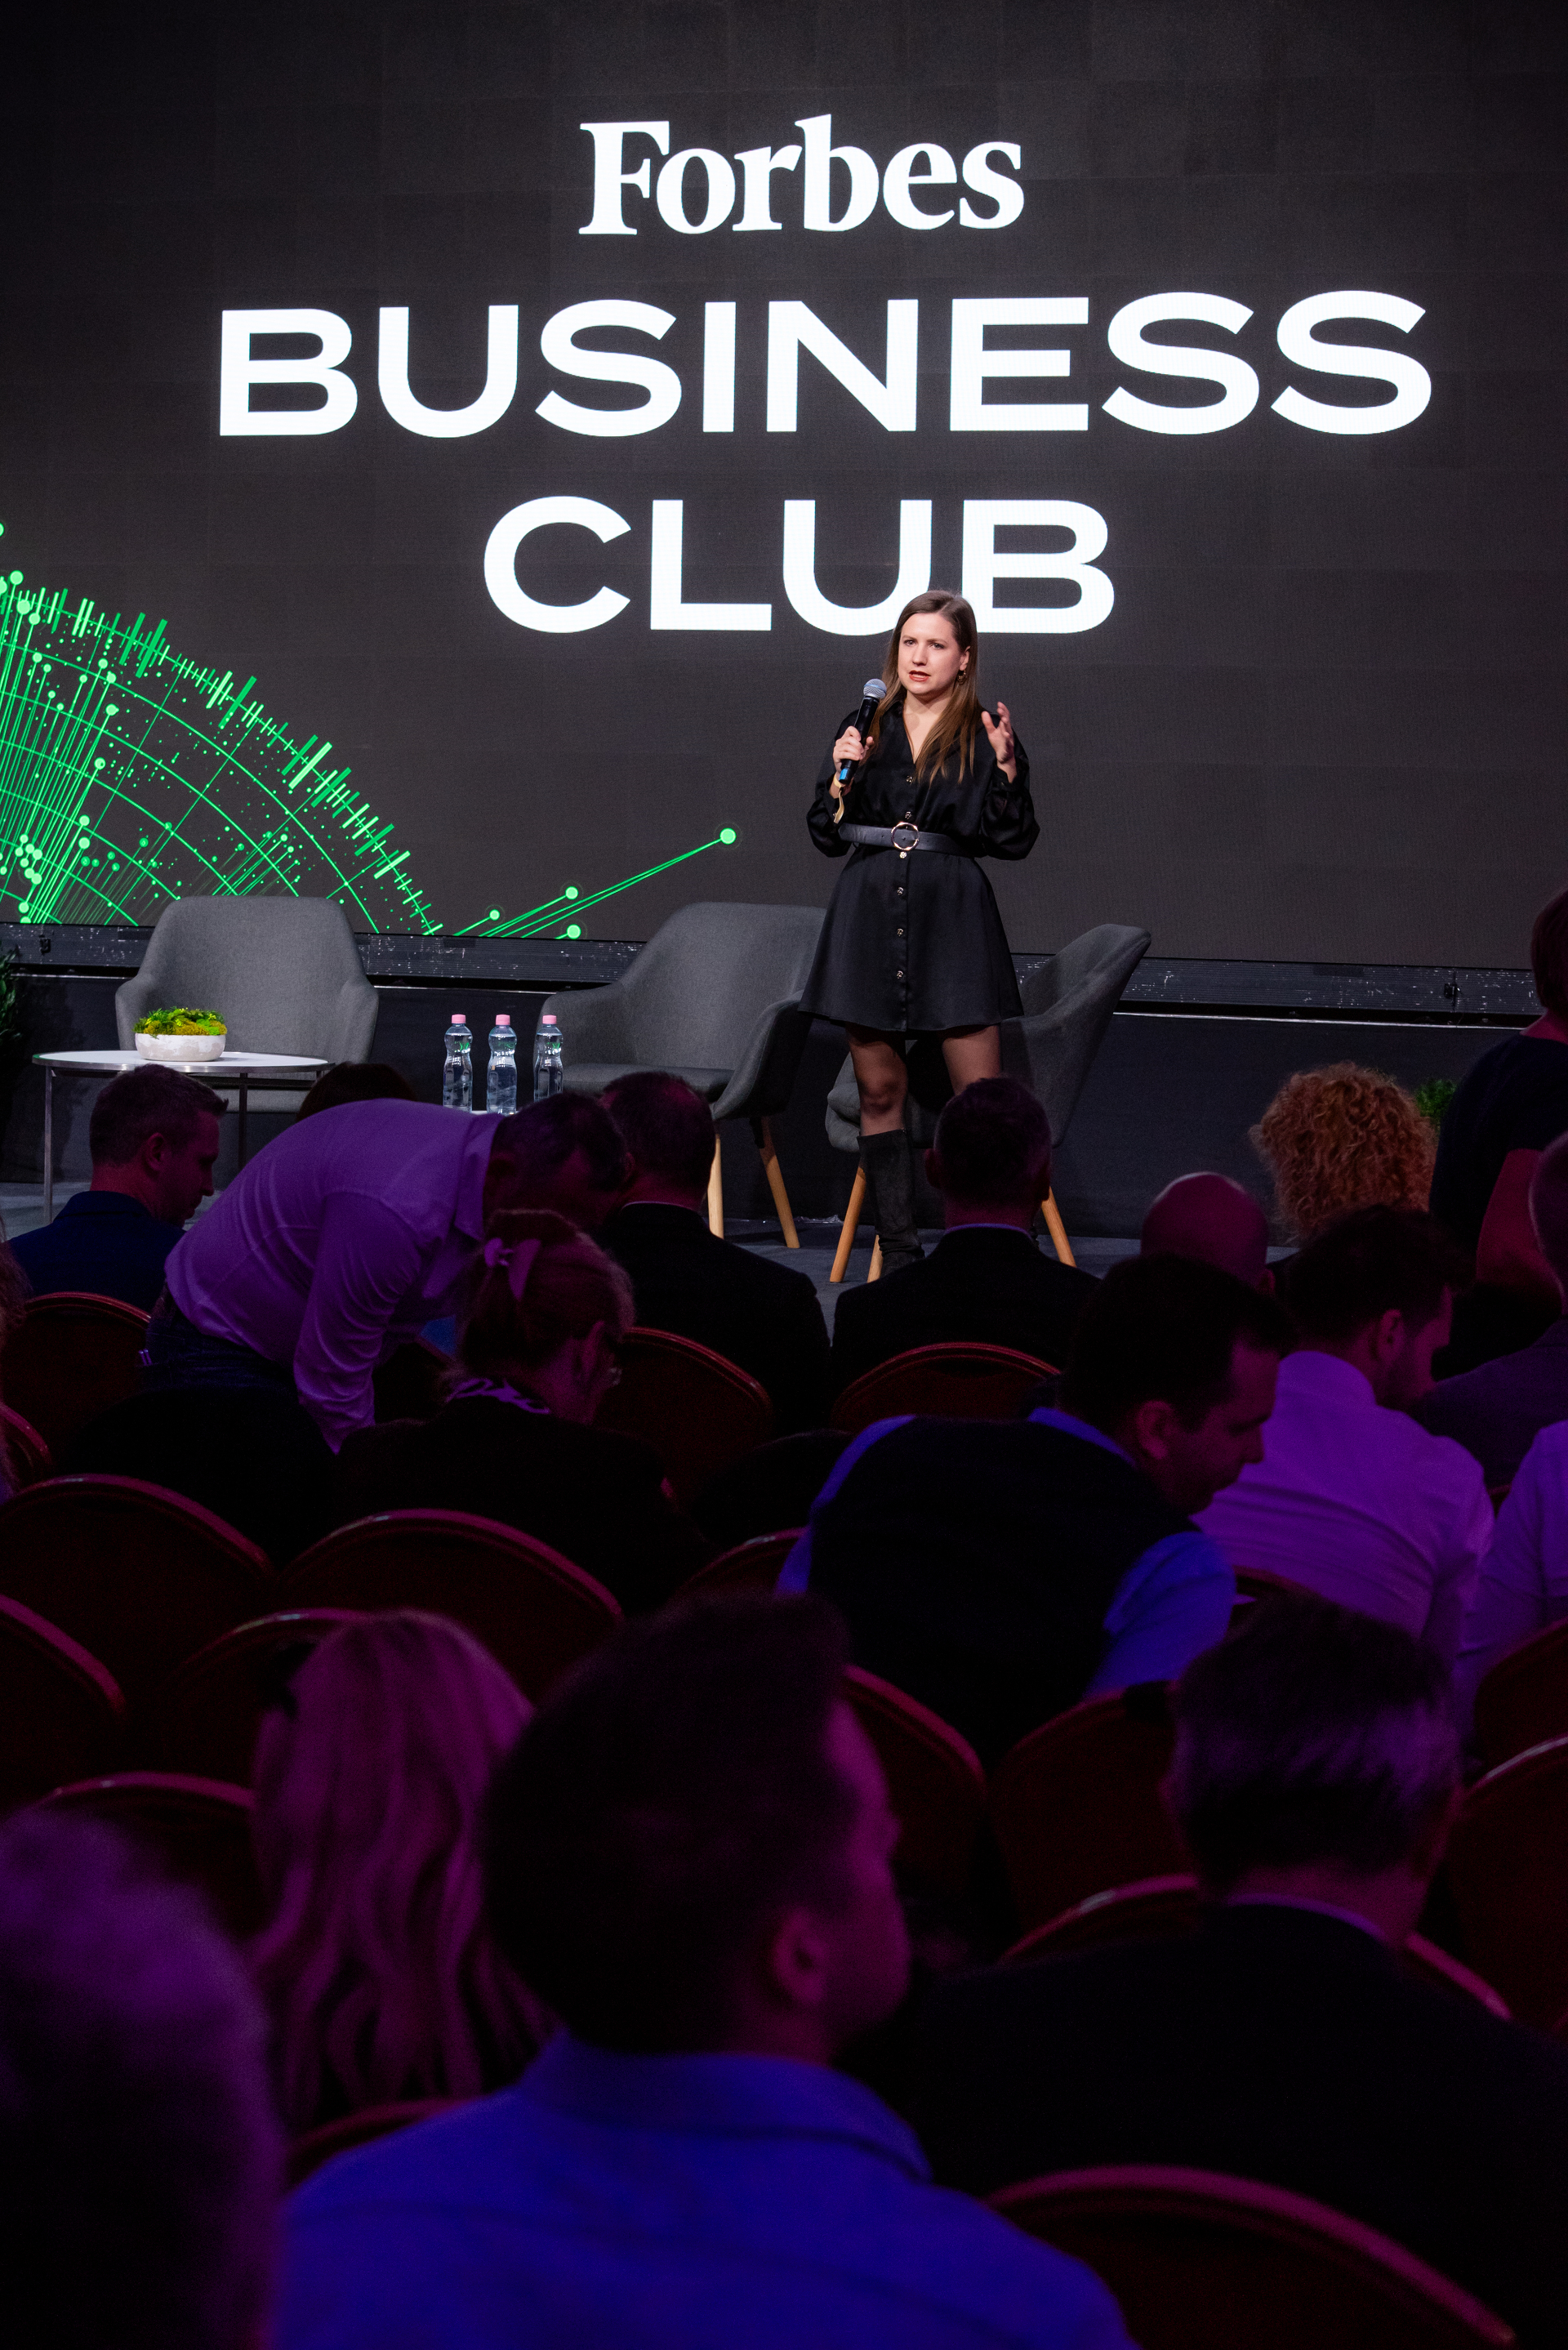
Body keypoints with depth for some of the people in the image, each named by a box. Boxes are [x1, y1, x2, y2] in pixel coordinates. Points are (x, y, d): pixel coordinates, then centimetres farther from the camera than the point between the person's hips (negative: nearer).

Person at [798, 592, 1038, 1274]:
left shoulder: (985, 733, 2)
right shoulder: (864, 728, 10)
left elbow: (1014, 841, -2)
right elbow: (826, 835, 11)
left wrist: (1005, 770, -15)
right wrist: (841, 779, -6)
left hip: (953, 916, -3)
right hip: (869, 914, 3)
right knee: (878, 1091, 5)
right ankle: (897, 1249, 13)